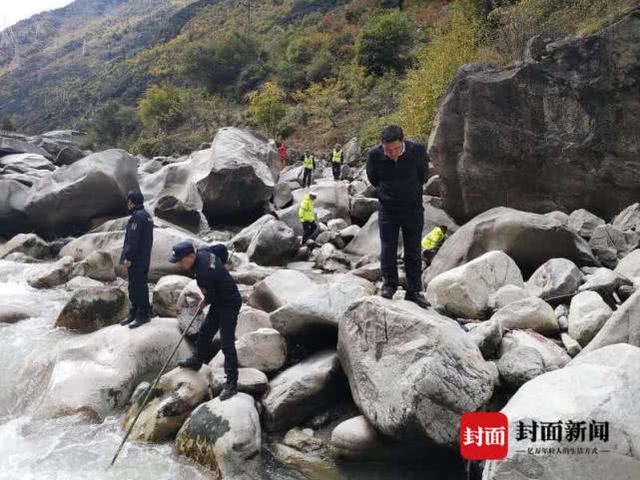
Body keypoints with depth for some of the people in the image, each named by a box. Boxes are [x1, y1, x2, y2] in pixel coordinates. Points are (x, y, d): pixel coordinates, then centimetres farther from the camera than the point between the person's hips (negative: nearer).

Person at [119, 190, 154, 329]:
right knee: (135, 286, 15)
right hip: (144, 258, 10)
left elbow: (133, 239, -20)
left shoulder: (137, 216, -16)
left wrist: (128, 257, -17)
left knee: (138, 286, -5)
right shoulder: (147, 216, 14)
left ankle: (143, 315, 0)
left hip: (136, 260, -10)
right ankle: (134, 313, 23)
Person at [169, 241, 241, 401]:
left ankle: (231, 383, -3)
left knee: (227, 343, -9)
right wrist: (220, 268, 15)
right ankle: (197, 361, 44)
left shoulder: (203, 273, -33)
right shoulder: (202, 252, -7)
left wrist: (203, 303, 1)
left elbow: (211, 297, -21)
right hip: (220, 301, 10)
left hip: (229, 305, -10)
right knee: (204, 332, 22)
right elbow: (222, 248, 10)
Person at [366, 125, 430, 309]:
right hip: (387, 209, 0)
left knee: (413, 252, 4)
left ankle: (414, 291, 12)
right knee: (388, 250, 2)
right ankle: (389, 284, 20)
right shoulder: (374, 154, -15)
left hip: (413, 208, 0)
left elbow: (423, 175, 2)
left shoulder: (417, 150, -17)